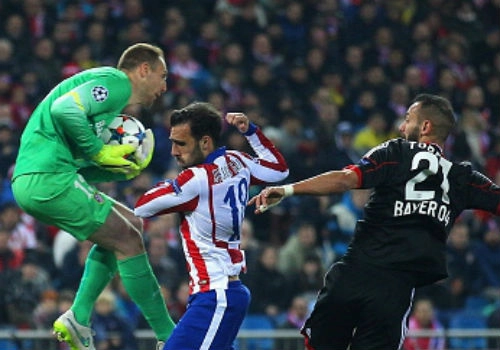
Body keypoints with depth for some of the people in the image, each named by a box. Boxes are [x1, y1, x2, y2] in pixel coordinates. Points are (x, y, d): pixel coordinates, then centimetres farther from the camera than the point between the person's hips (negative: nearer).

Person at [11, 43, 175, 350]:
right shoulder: (116, 81, -4)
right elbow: (64, 108, -23)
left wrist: (124, 169, 6)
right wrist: (98, 152, -13)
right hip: (49, 177, -10)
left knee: (128, 225, 20)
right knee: (129, 241, -4)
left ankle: (78, 319, 12)